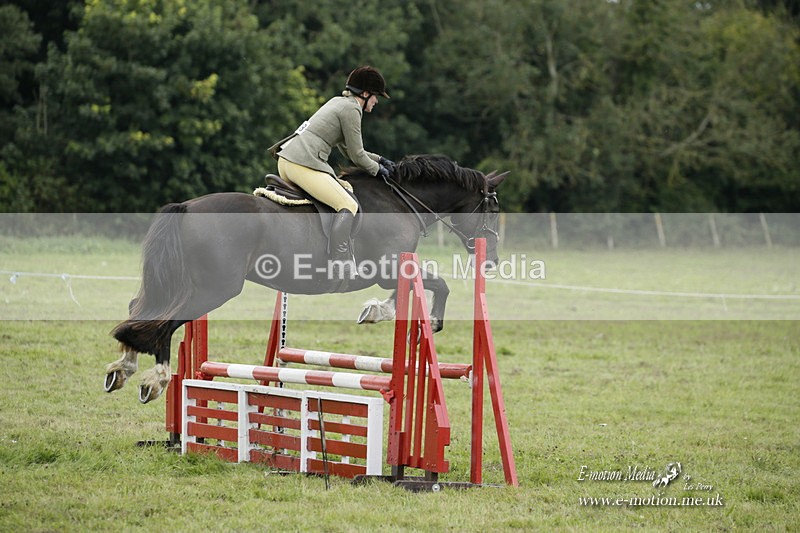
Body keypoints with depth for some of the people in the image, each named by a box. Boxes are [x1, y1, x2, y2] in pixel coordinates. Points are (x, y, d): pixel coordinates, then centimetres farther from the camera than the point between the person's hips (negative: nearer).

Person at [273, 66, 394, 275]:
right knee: (348, 205, -12)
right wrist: (377, 169, 15)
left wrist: (378, 159, 34)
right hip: (303, 165, -10)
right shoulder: (351, 109, -5)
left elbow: (347, 148, 32)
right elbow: (356, 156, -2)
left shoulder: (338, 101, 24)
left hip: (285, 159, 10)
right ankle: (340, 259, -27)